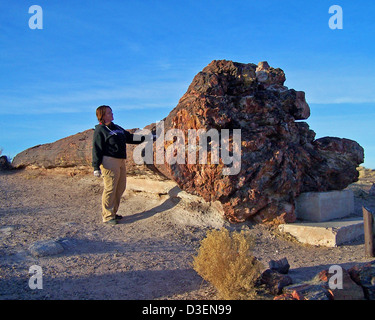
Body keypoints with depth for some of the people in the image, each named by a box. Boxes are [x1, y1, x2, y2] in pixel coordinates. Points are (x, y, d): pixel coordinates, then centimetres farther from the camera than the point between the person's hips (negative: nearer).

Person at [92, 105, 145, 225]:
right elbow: (97, 150, -9)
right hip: (109, 162, -9)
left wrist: (146, 137, 24)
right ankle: (107, 216, 1)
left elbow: (130, 137, 28)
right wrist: (96, 167, -16)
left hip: (121, 161, 9)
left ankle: (113, 212, 21)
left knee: (120, 188, 10)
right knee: (110, 189, -8)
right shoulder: (100, 131, -4)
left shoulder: (117, 128, 21)